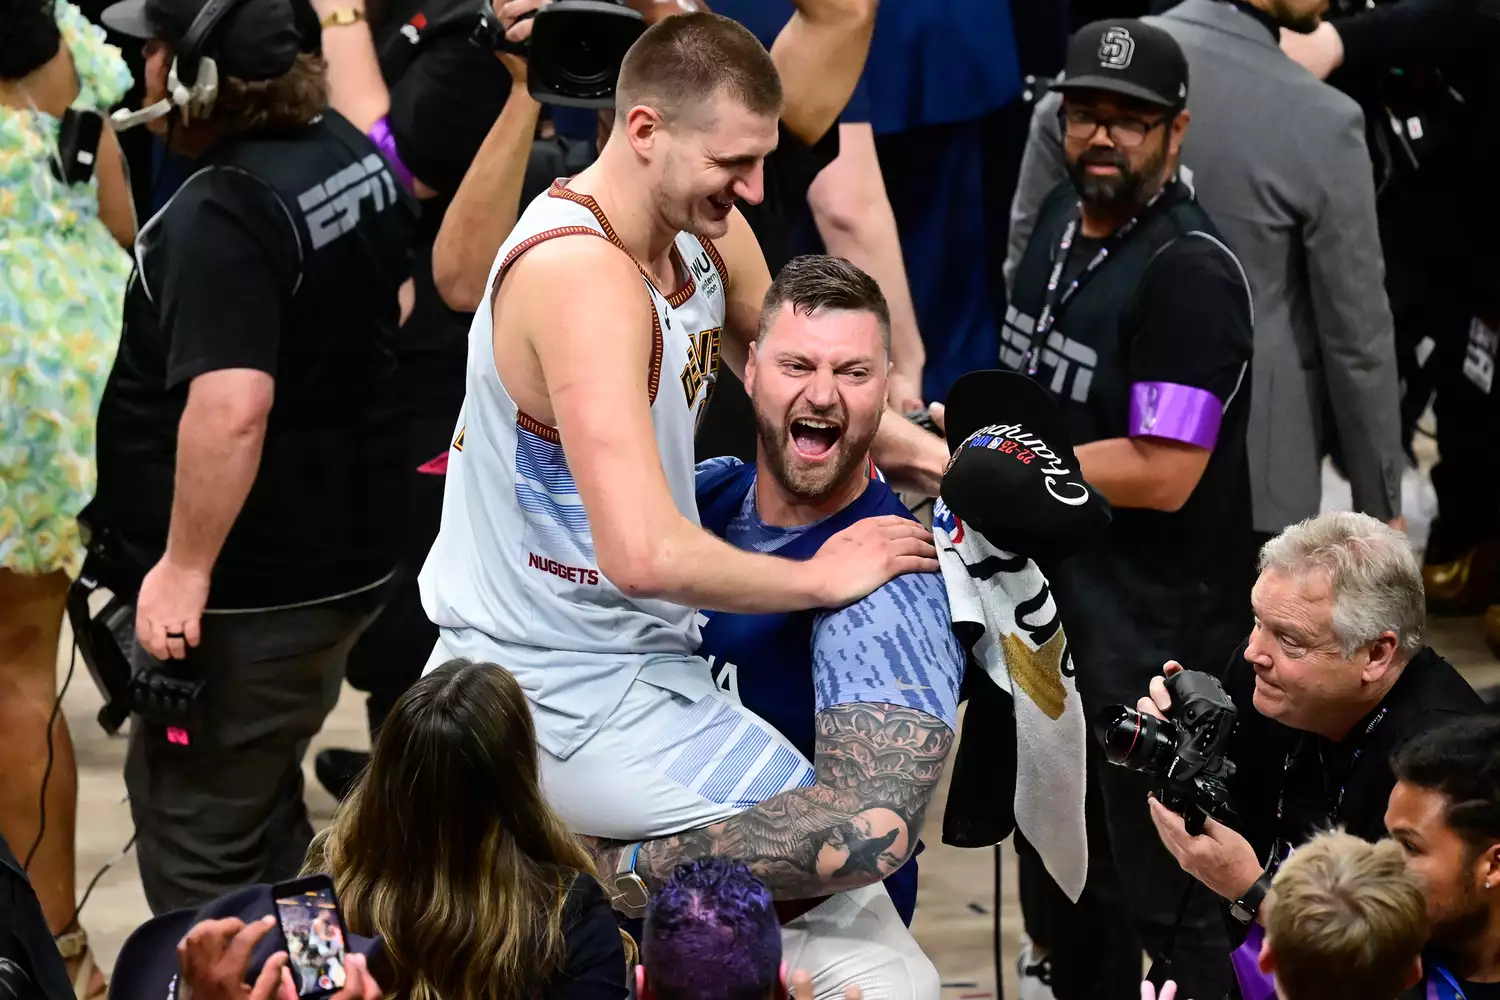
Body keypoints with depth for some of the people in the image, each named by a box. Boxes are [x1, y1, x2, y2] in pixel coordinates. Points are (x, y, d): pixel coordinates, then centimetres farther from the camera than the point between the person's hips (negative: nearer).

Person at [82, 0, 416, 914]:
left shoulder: (223, 213, -26)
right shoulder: (350, 153, 5)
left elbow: (231, 405, -35)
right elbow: (397, 303, 22)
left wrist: (183, 567, -28)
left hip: (248, 589, -10)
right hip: (346, 555, 10)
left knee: (199, 846, 0)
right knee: (263, 818, 24)